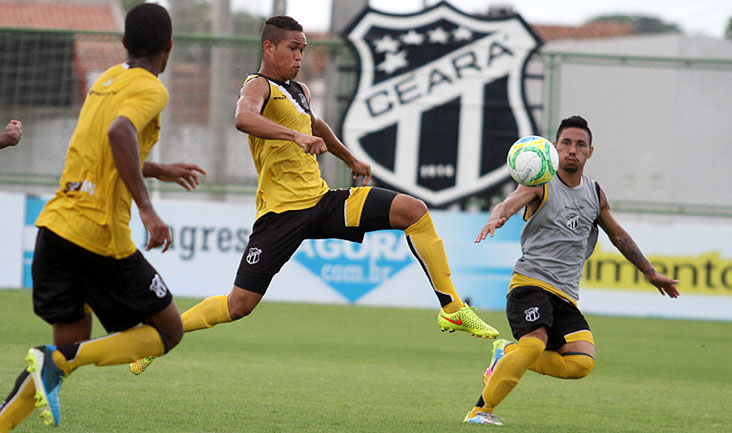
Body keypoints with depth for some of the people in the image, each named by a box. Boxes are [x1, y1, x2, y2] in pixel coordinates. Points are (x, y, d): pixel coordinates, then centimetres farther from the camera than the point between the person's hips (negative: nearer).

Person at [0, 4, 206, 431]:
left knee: (73, 345, 15)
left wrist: (161, 171, 45)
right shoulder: (150, 89, -6)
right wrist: (147, 209, -30)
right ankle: (56, 362, -14)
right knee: (168, 331, 6)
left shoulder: (108, 79, 19)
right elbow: (120, 132, -28)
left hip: (56, 223, 8)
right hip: (100, 235, -8)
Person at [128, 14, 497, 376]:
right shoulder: (258, 87, -8)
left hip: (322, 202, 7)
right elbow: (244, 118, -34)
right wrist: (296, 136, -46)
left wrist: (350, 160, 52)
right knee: (240, 305, -8)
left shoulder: (298, 92, 17)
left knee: (413, 211, -8)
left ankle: (452, 309, -6)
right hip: (282, 211, -7)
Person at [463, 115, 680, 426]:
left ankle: (507, 353, 6)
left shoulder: (595, 194, 16)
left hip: (566, 295, 5)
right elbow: (509, 204, -19)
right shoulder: (540, 185, 0)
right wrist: (496, 219, -43)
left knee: (582, 362, -16)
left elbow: (618, 236, 30)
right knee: (534, 343, -30)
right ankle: (480, 410, -17)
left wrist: (651, 273, 34)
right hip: (530, 282, -5)